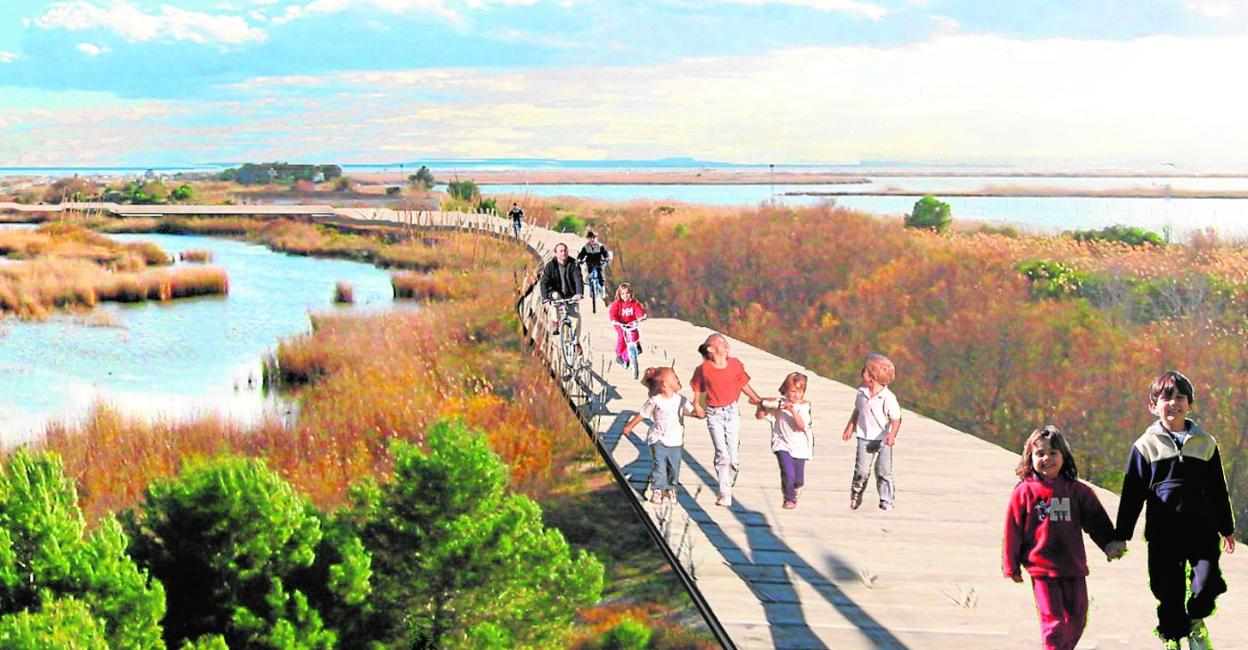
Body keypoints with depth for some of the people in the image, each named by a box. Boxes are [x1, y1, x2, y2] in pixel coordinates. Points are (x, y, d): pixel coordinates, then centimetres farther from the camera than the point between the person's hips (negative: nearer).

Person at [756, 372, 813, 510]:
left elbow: (802, 426, -20)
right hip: (783, 445, -1)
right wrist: (763, 406, -21)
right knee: (788, 473, -18)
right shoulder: (778, 403, -4)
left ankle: (796, 488, 47)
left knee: (798, 480, 9)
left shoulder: (803, 406, -6)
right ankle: (789, 499, 6)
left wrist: (793, 411, -32)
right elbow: (759, 416, -2)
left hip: (799, 448, 1)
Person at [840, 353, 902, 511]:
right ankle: (855, 496, 18)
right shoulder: (862, 392, 1)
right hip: (865, 438, 4)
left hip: (883, 440, -4)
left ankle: (886, 500, 7)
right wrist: (850, 428, 22)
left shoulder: (888, 397, -17)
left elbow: (896, 419, -19)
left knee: (884, 471, -4)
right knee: (861, 470, 0)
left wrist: (892, 435, -35)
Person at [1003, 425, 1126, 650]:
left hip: (1074, 567, 4)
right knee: (1053, 621, -7)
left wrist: (1111, 543, -5)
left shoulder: (1077, 491, 5)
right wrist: (1011, 566, 1)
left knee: (1077, 619, 13)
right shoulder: (1024, 492, -3)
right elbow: (1013, 530, 0)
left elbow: (1097, 521, 10)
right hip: (1042, 570, -4)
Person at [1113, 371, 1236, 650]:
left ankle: (1196, 621, 20)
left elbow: (1218, 490, 16)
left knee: (1207, 582, -11)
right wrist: (1121, 534, 2)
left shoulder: (1205, 443, 9)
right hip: (1163, 533, -1)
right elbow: (1132, 494, 4)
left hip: (1202, 528, 1)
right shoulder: (1146, 445, 3)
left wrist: (1227, 528, 18)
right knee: (1168, 591, 2)